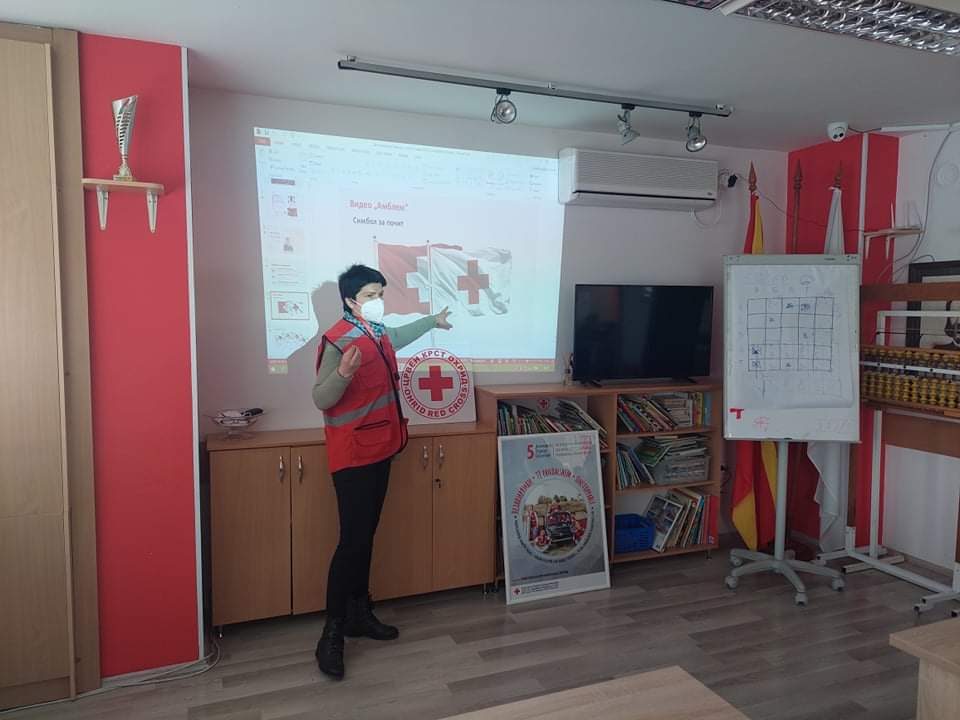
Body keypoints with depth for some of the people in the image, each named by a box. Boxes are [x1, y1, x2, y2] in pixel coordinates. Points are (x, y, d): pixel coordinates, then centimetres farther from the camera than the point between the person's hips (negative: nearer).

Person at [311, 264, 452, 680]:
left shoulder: (378, 333, 9)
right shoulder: (337, 340, -16)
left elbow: (397, 338, 34)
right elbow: (321, 400, -19)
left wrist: (432, 321, 49)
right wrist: (343, 373, -39)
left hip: (379, 449, 9)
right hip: (352, 455, -9)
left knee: (366, 536, 14)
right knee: (352, 540, -8)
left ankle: (359, 614, 26)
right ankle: (332, 632, 3)